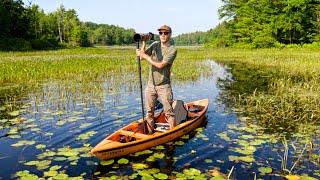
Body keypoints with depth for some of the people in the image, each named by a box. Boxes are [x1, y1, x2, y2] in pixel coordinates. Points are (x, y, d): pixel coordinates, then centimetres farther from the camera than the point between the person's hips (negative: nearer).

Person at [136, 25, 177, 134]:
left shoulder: (172, 49, -9)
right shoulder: (155, 45, 8)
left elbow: (160, 65, -19)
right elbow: (141, 57, 3)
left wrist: (145, 56, -14)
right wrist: (143, 43, -8)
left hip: (164, 86, -5)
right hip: (150, 85, 5)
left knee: (168, 112, -1)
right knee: (149, 112, 12)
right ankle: (150, 133, 25)